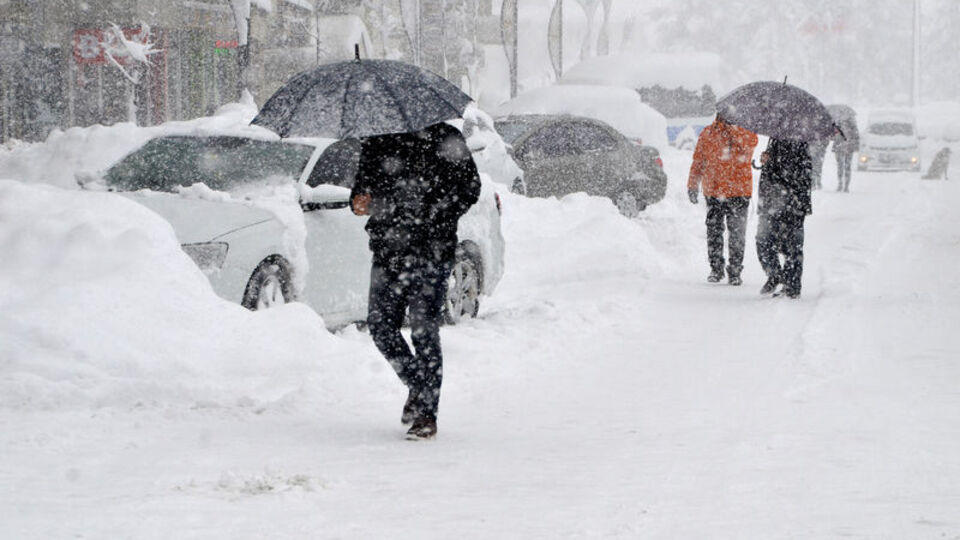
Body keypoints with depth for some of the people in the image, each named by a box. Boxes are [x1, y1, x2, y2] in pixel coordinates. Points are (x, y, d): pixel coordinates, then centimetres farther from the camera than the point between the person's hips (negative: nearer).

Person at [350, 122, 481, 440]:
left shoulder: (444, 138, 0)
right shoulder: (375, 142, 12)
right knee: (380, 325, 1)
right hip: (387, 249, 5)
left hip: (430, 250, -5)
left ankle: (426, 413, -1)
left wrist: (432, 221, -11)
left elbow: (469, 188, 0)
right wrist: (358, 200, -3)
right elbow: (363, 181, 21)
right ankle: (417, 388, 23)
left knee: (424, 330, -7)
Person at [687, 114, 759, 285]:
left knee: (737, 233, -2)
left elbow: (750, 142, -21)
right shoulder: (708, 133, 9)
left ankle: (735, 271, 5)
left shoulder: (746, 131, 3)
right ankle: (716, 269, 13)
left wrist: (733, 126, -21)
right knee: (714, 231, 2)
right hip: (713, 192, 2)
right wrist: (693, 186, 8)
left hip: (739, 193, -2)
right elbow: (698, 161, 14)